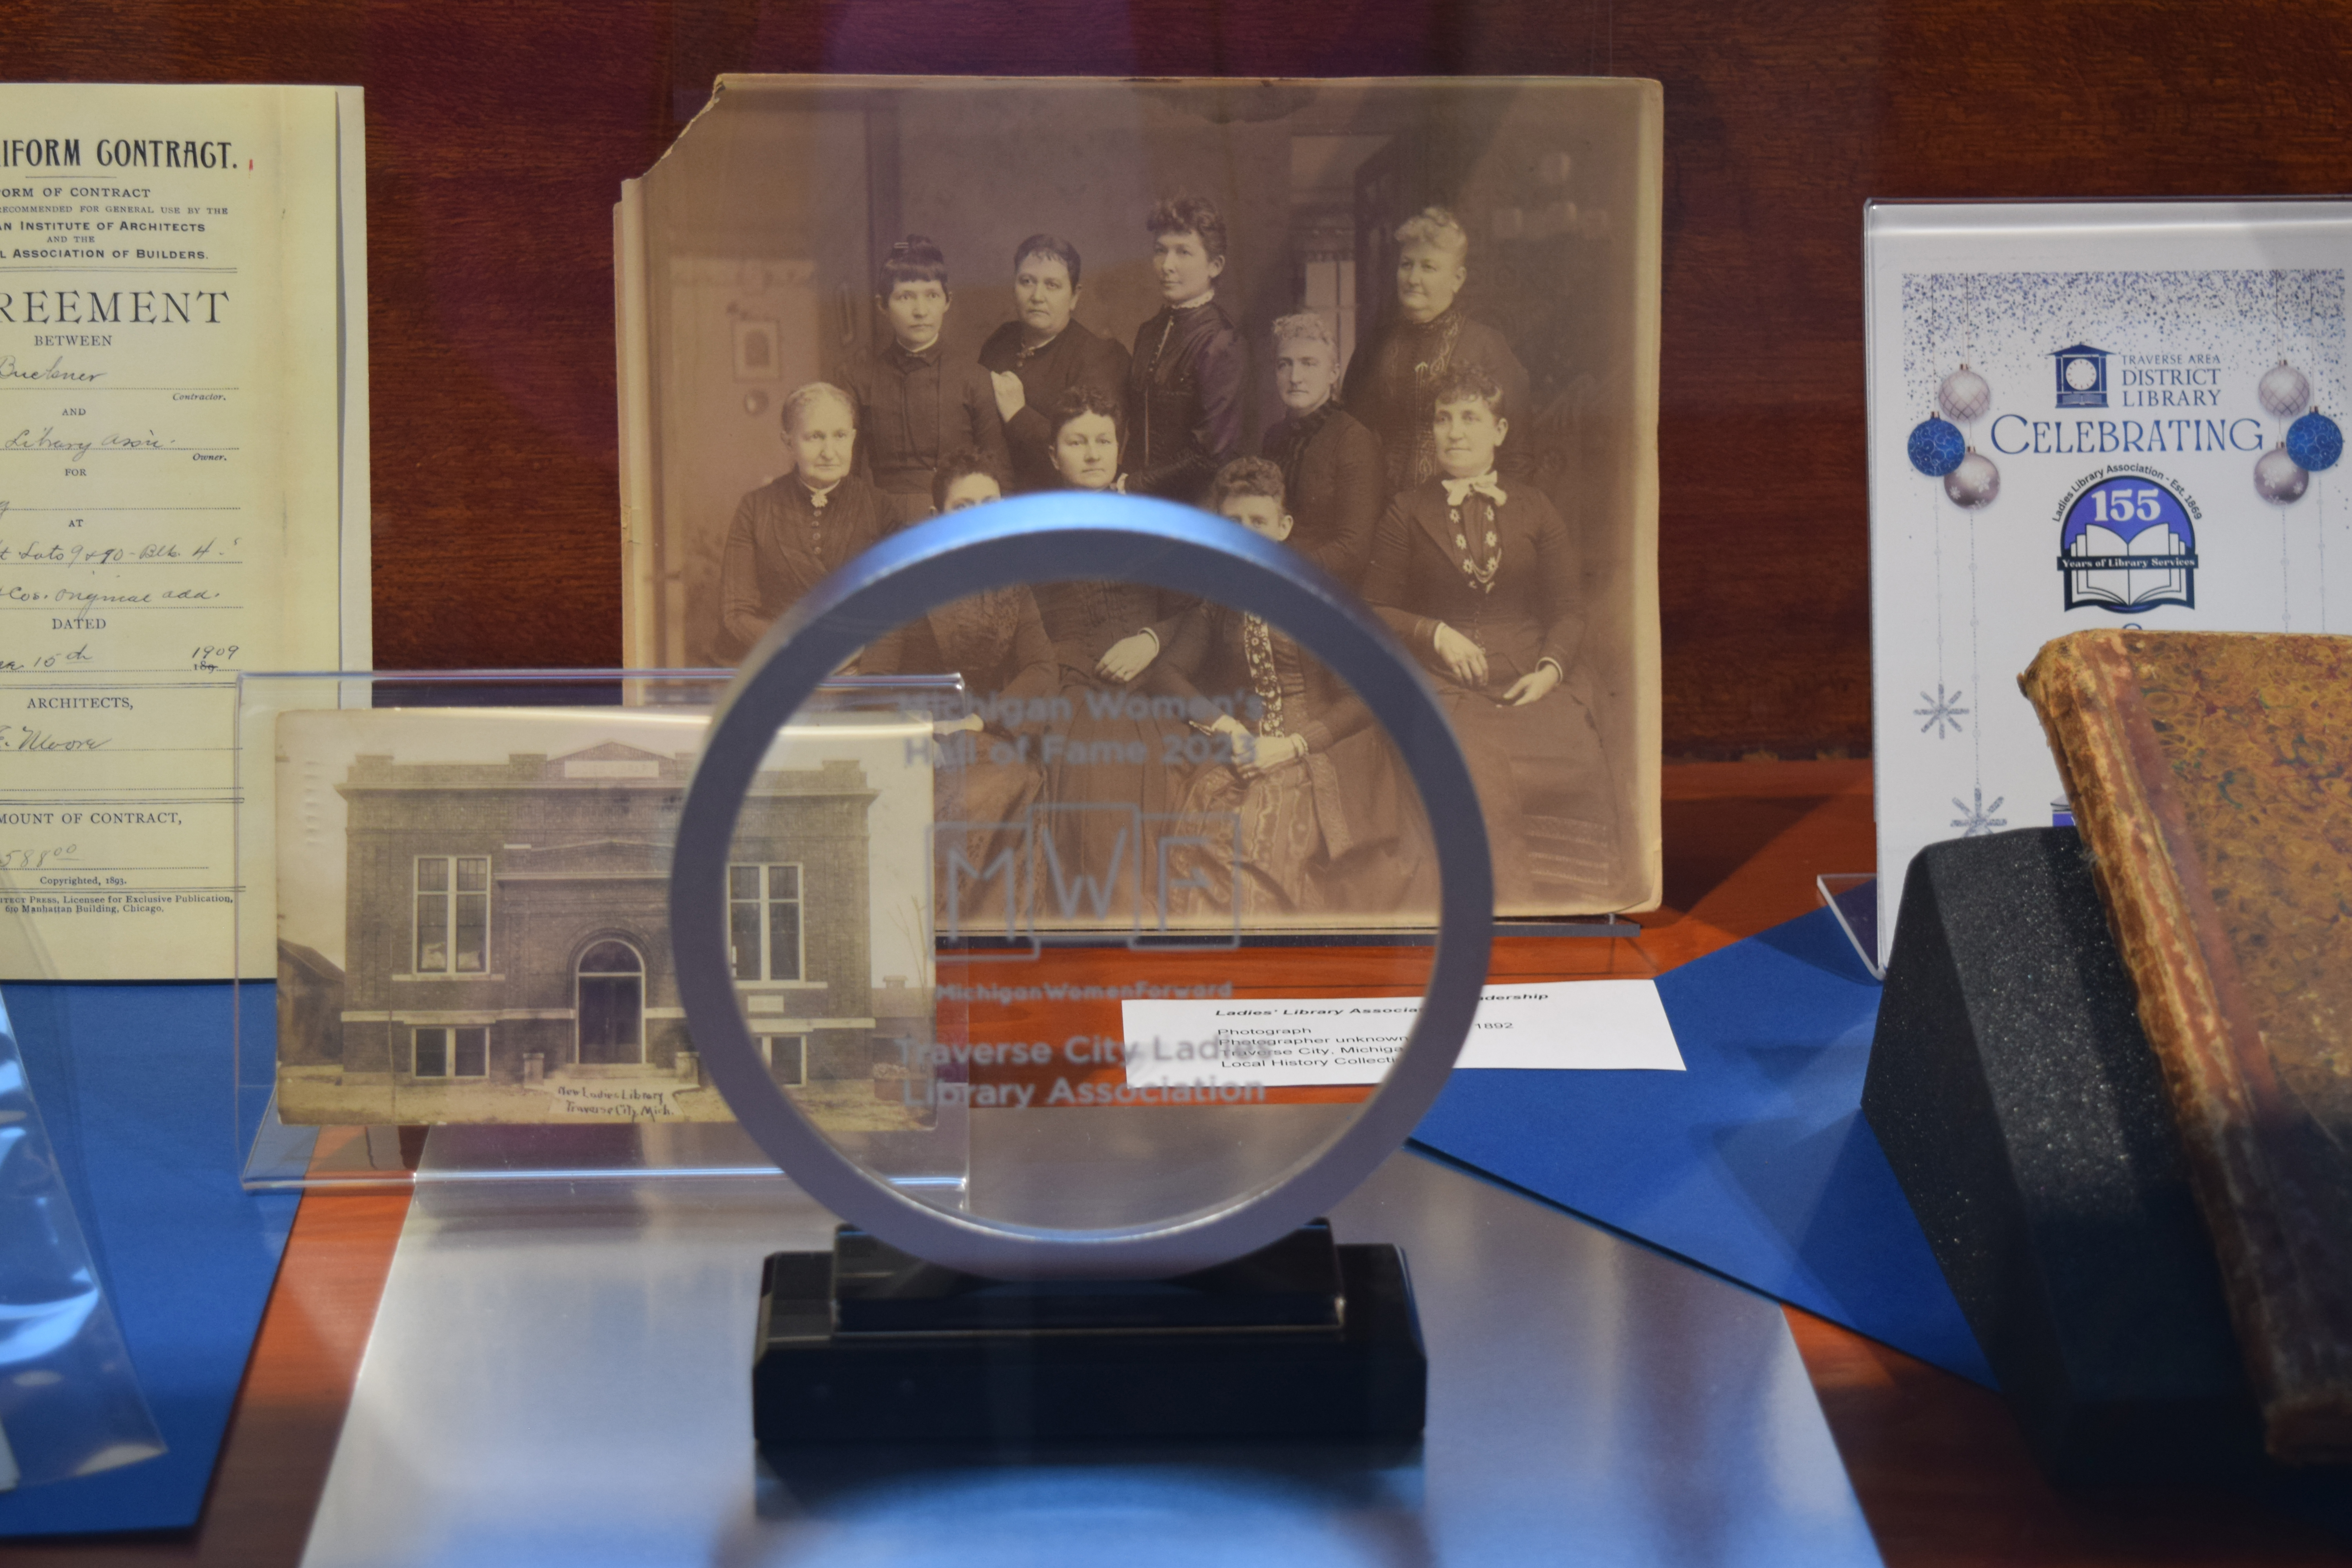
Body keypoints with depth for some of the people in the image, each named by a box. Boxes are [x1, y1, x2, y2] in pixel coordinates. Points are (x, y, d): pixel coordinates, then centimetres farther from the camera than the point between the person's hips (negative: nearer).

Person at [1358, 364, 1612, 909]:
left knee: (1575, 758, -31)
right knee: (1479, 768, -35)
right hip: (1443, 688, -1)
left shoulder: (1533, 509, 18)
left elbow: (1568, 609, 16)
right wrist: (1435, 634, -3)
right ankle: (1508, 907, -32)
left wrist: (1550, 669, -3)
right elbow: (1376, 611, 15)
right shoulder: (1407, 513, 15)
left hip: (1529, 684, 2)